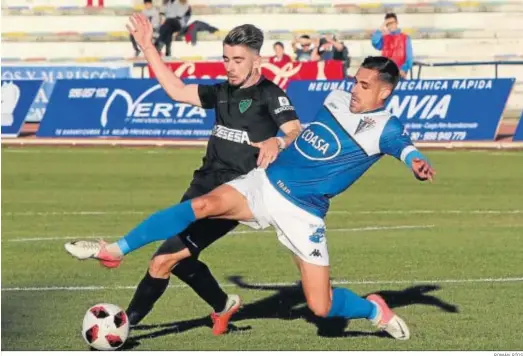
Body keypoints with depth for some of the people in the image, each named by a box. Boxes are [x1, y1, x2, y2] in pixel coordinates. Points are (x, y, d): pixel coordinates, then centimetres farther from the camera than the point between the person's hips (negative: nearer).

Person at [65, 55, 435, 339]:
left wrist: (417, 161, -54)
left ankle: (374, 310, 26)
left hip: (303, 215, -4)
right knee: (202, 206, -20)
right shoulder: (335, 99, 6)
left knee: (321, 307, -7)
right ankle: (115, 251, -17)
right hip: (265, 184, 4)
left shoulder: (383, 128, -11)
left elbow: (403, 145, -34)